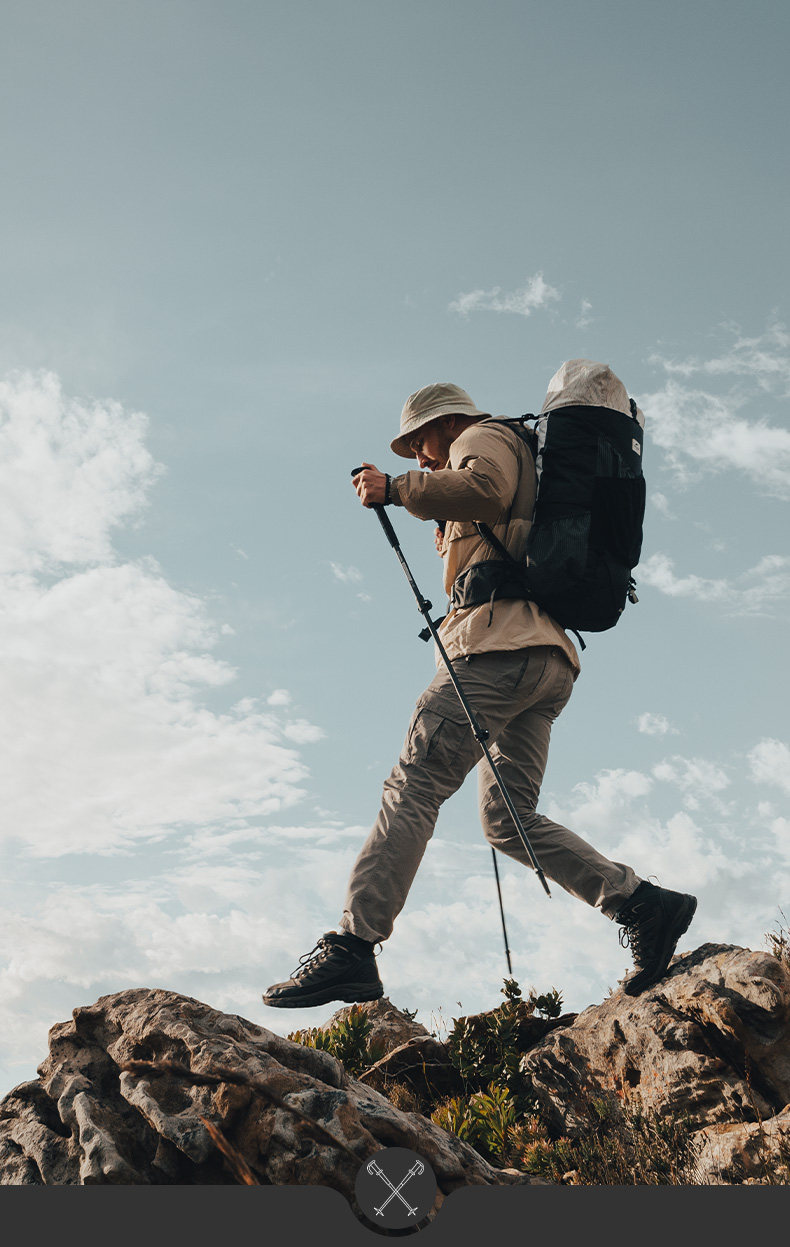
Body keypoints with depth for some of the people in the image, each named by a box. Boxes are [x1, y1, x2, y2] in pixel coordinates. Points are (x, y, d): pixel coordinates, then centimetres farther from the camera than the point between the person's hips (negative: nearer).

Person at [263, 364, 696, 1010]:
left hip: (501, 644, -10)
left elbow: (485, 488, -15)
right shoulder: (527, 474, 37)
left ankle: (352, 948, -20)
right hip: (549, 659, 10)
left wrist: (396, 488, -9)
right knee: (509, 817, 5)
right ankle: (642, 903, -2)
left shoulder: (486, 437, 9)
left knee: (412, 789, -15)